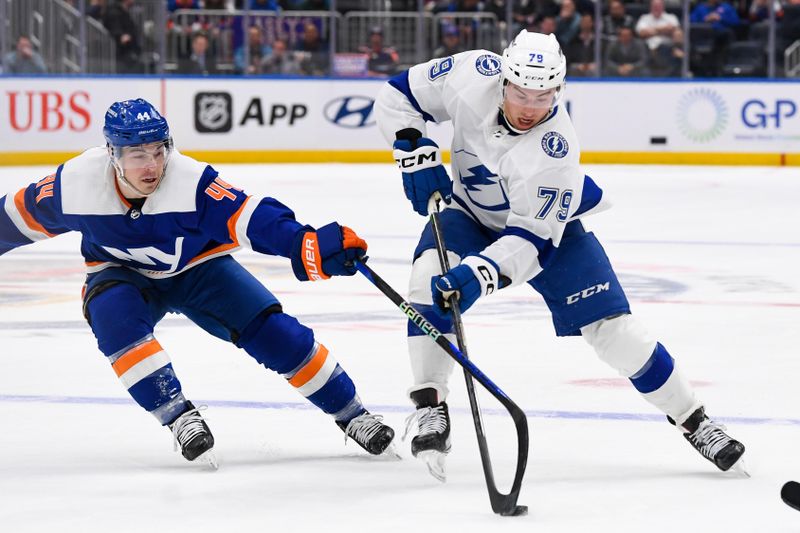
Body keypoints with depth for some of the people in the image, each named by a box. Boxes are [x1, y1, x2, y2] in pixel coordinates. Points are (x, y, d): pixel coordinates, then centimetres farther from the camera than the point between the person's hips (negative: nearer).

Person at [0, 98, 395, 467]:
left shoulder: (192, 181, -31)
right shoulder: (74, 185, -25)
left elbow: (252, 218, -38)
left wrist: (312, 244, -52)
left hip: (197, 266, -1)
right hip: (121, 274, 1)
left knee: (271, 329, -14)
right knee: (113, 318, -34)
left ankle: (352, 416, 1)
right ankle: (180, 417, -26)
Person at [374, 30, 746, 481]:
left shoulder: (556, 150, -37)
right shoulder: (474, 75, -28)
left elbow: (533, 236, -37)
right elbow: (398, 95, -12)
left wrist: (479, 275, -51)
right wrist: (416, 151, -25)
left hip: (547, 221, -3)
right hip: (469, 212, 3)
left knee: (609, 324, -9)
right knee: (430, 278, -27)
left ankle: (693, 420, 7)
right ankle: (430, 406, -19)